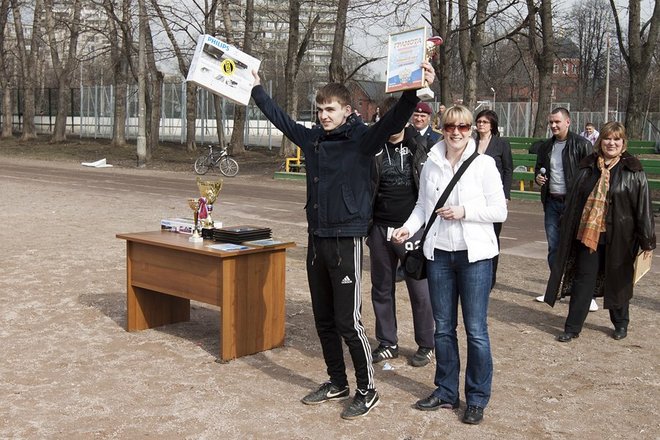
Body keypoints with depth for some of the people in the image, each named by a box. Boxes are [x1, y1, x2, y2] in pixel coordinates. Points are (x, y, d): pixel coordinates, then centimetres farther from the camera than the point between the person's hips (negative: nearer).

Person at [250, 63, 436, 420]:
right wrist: (256, 88, 34)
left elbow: (394, 120, -22)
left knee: (348, 322, -4)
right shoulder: (312, 138, 10)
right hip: (316, 239, 7)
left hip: (346, 240, -7)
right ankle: (337, 383, 29)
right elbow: (280, 118, 25)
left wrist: (416, 90, -38)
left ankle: (367, 391, 12)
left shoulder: (362, 139, -7)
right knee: (324, 319, 14)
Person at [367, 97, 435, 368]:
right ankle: (387, 343, 25)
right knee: (381, 289, 11)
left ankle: (426, 345, 19)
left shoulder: (422, 146, -1)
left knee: (420, 290, 3)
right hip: (380, 229, 3)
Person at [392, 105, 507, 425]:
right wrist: (409, 227, -7)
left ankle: (477, 399, 15)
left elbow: (499, 211, -6)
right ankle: (446, 391, 27)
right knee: (443, 328, 13)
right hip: (439, 254, 4)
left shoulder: (484, 164, -7)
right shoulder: (431, 164, 3)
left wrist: (464, 212, -17)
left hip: (474, 255, -4)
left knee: (475, 329, 2)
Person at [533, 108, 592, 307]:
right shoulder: (545, 147, 12)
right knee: (554, 248, 11)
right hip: (552, 202, 6)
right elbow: (538, 168, 25)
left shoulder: (582, 145, -7)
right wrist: (538, 177, 2)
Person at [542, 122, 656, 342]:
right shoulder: (588, 167, 4)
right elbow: (574, 201, 11)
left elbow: (643, 207, -6)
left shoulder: (633, 171, -6)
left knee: (618, 281, 13)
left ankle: (621, 323, 35)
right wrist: (567, 231, 13)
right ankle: (572, 328, 8)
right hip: (588, 233, 2)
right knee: (583, 280, 2)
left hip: (619, 238, -2)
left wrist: (647, 241, -7)